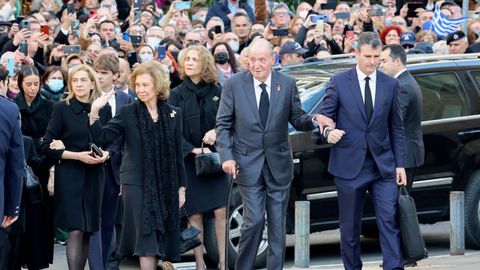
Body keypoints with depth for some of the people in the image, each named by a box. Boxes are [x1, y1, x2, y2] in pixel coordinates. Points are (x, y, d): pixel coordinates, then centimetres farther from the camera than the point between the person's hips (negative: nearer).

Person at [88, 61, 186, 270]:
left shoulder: (173, 114, 6)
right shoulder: (128, 113, -1)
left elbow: (178, 153, 10)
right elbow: (102, 137, -9)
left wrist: (181, 187, 9)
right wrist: (94, 112, -25)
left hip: (165, 185, 3)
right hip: (137, 184, -3)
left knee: (160, 239, 6)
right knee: (147, 237, -9)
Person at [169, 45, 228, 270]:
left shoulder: (217, 92, 5)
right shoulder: (177, 95, 1)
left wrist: (217, 132, -12)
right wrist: (193, 150, -15)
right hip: (189, 160, -1)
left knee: (220, 211, -6)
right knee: (195, 214, 0)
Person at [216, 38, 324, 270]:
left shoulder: (287, 84, 1)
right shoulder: (234, 84, -3)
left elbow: (296, 119, 7)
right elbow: (223, 125, 1)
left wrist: (314, 120, -15)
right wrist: (227, 156, -10)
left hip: (279, 163, 2)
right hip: (248, 164, -2)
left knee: (278, 224, 5)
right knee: (254, 220, -10)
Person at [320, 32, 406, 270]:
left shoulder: (390, 85, 7)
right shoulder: (339, 82, 0)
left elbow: (396, 128, 10)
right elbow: (324, 116, 4)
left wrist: (400, 164, 6)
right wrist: (328, 131, -20)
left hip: (383, 165, 1)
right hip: (349, 165, -1)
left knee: (389, 220, -8)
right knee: (349, 226, 6)